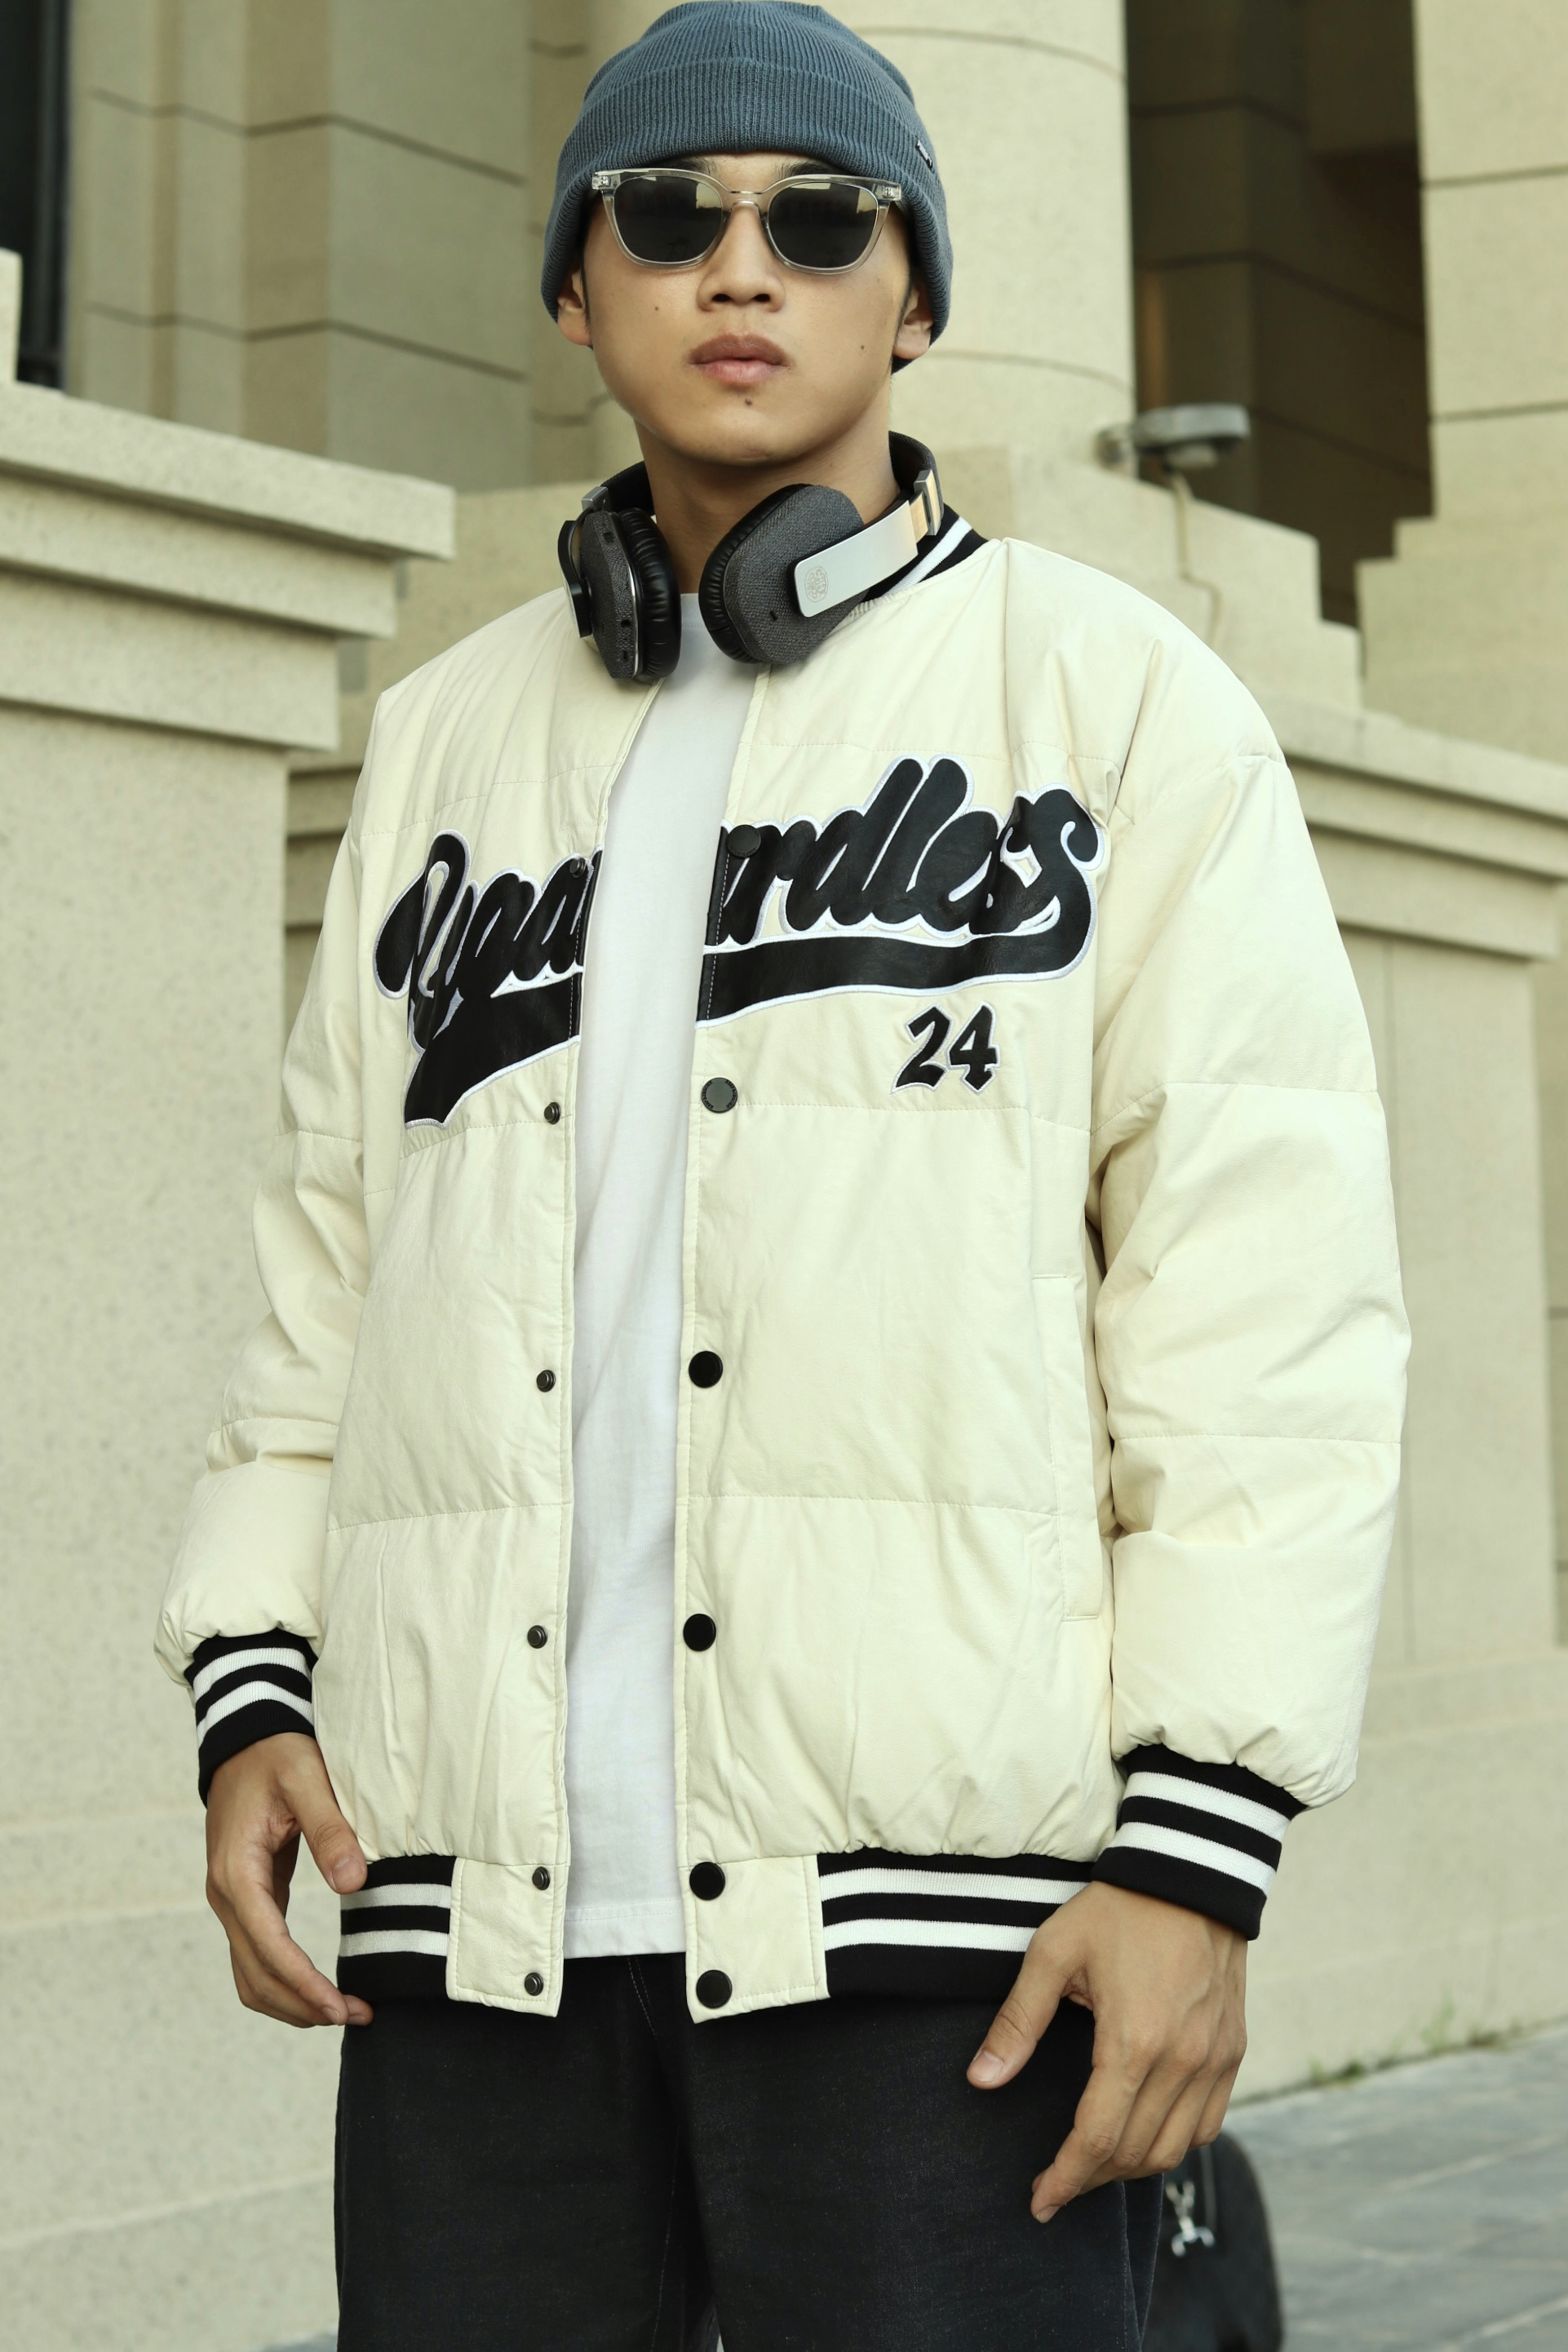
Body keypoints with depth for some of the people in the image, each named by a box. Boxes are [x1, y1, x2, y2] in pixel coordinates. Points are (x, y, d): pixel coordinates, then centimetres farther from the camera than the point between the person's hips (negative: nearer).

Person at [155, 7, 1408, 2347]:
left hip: (944, 1890, -3)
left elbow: (1265, 1290, -2)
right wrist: (251, 1681, 5)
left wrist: (1195, 1849, -10)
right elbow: (331, 1257, 19)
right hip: (484, 1908, 4)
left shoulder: (1107, 690, 6)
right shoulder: (448, 733, 19)